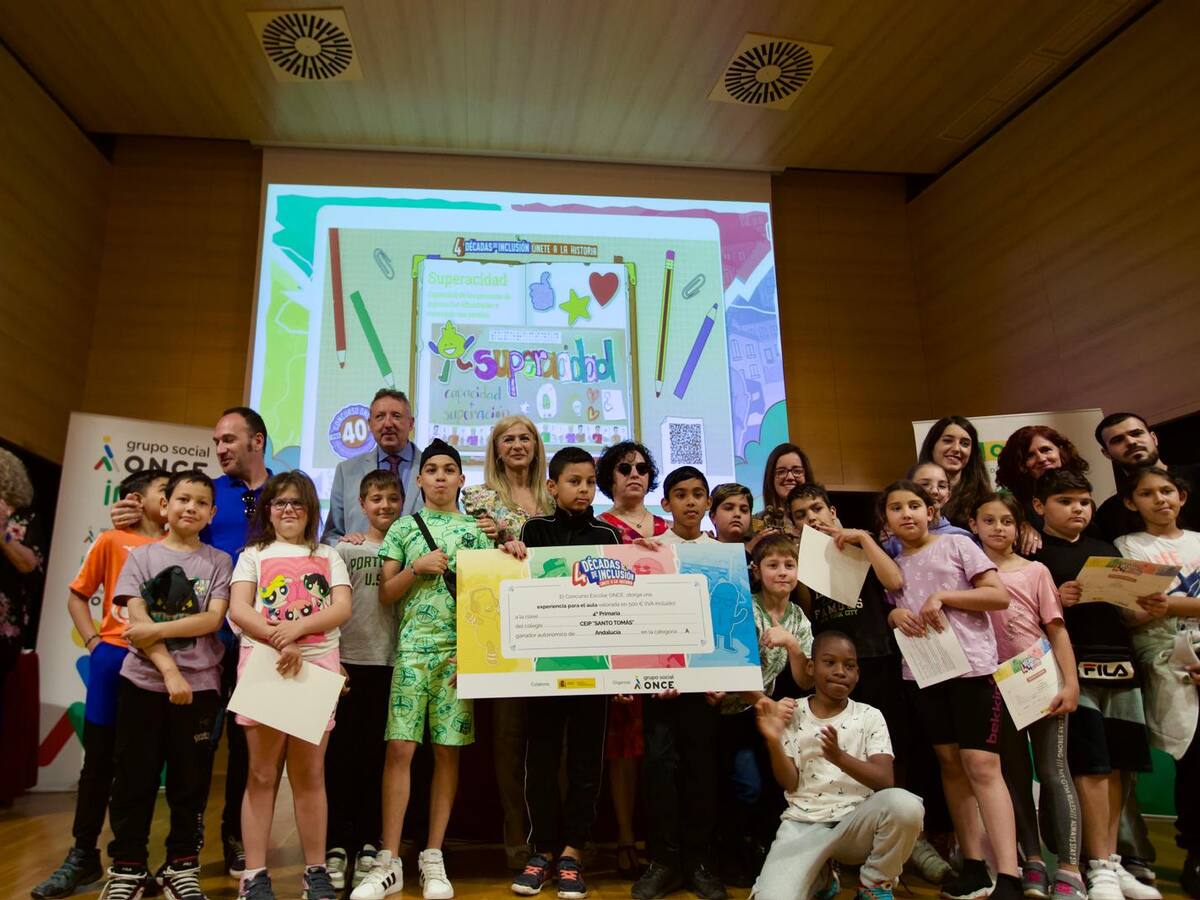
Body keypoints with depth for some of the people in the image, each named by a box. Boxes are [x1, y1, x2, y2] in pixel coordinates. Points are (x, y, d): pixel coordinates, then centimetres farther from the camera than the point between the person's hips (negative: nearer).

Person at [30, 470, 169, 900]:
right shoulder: (111, 540, 3)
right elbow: (77, 595, 10)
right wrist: (92, 642, 0)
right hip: (113, 657, 0)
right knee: (99, 758, 9)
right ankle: (82, 855, 22)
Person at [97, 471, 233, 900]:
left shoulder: (219, 561, 5)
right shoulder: (141, 556, 4)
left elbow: (212, 620, -7)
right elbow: (137, 623, -5)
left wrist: (156, 629, -16)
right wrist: (170, 672, -15)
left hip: (199, 685, 0)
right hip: (143, 681, 0)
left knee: (190, 780, 7)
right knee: (134, 778, 6)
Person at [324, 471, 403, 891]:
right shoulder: (345, 549, 4)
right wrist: (330, 658, -6)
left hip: (392, 663, 1)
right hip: (350, 662, -1)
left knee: (378, 754, 8)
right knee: (342, 753, 3)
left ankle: (369, 843, 18)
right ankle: (337, 844, 14)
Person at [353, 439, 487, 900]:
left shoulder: (476, 530, 10)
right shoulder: (404, 527, 9)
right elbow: (385, 594, 6)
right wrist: (417, 567, -8)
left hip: (461, 650, 1)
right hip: (413, 648, 0)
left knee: (447, 751, 4)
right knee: (399, 748, -5)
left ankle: (434, 857, 14)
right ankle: (389, 862, 5)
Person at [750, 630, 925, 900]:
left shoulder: (870, 716, 2)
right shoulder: (791, 714, 2)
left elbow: (885, 781, -11)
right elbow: (790, 784, -2)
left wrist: (840, 758, -31)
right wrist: (773, 742, -21)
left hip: (855, 822, 0)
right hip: (803, 824, 0)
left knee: (904, 803, -32)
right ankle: (821, 876, 10)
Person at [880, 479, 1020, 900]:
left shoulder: (957, 544, 2)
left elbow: (1000, 596, -3)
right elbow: (886, 614, 19)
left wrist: (942, 596, -12)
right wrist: (895, 615, -4)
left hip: (972, 666, -4)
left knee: (982, 765, -10)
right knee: (950, 763, 8)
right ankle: (974, 866, 16)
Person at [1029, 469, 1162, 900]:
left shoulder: (1107, 550, 17)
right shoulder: (1034, 554, -1)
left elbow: (1125, 613, 19)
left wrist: (1151, 608, -1)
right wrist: (1055, 601, -22)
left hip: (1120, 665, 6)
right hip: (1073, 668, -5)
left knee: (1116, 767, 8)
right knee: (1092, 767, -5)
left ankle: (1111, 862, 19)